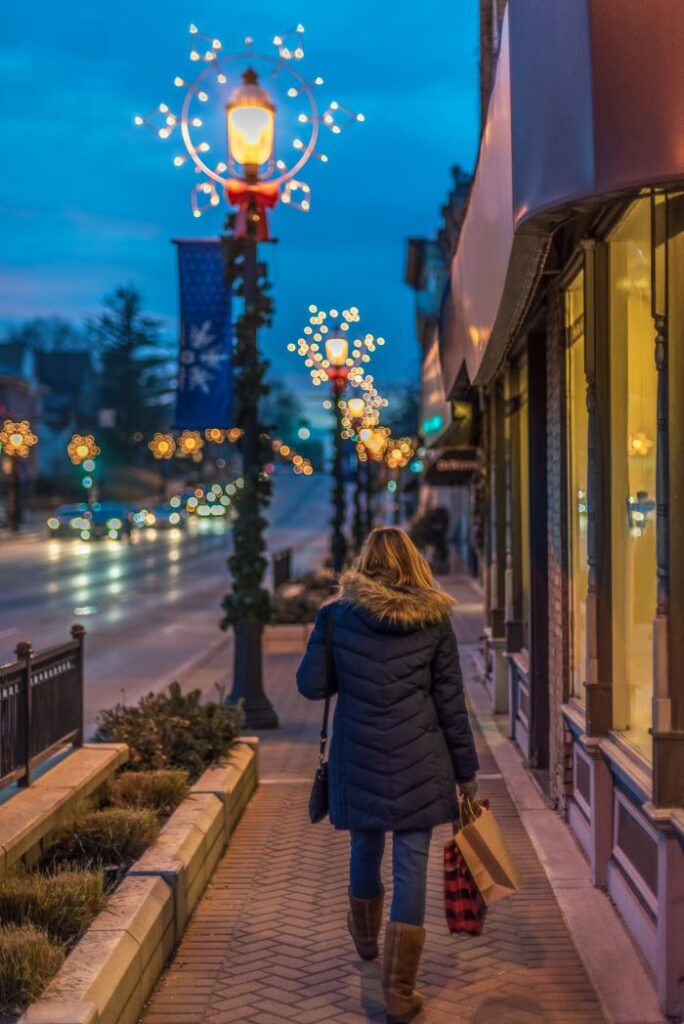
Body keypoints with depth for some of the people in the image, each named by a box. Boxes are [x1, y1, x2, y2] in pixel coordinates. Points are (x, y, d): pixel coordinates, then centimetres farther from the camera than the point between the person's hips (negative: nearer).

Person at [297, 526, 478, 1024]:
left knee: (365, 849, 22)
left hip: (359, 759, 2)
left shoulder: (336, 614, -3)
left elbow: (311, 684, -2)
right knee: (411, 866, 2)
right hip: (419, 761, -1)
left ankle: (366, 938, 49)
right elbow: (451, 702, 0)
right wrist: (466, 771, 7)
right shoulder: (434, 619, -2)